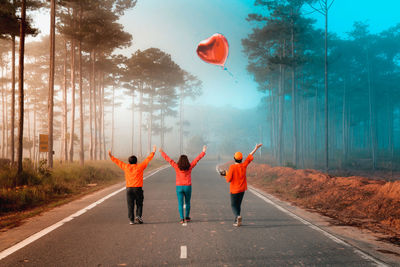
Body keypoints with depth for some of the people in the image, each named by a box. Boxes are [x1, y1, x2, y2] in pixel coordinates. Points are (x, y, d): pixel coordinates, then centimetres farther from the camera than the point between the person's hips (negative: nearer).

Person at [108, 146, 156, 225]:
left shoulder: (126, 167, 5)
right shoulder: (139, 167, 1)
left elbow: (118, 162, 16)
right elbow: (147, 159, 8)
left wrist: (111, 157, 28)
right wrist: (153, 152, 17)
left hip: (129, 188, 2)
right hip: (138, 188, -2)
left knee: (130, 205, 5)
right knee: (139, 204, 10)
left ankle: (131, 220, 3)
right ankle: (138, 216, -6)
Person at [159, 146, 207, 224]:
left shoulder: (177, 167, -7)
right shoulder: (189, 167, -6)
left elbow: (168, 159, -3)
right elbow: (197, 159, 2)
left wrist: (161, 151, 6)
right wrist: (203, 151, 12)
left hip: (179, 187, -1)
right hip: (187, 187, 1)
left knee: (180, 203, 4)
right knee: (187, 203, 17)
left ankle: (182, 219, -1)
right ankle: (187, 217, 22)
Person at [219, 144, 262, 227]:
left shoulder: (232, 167, -16)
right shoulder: (244, 165, -4)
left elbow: (228, 180, -16)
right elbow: (250, 156, 8)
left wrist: (226, 174, 5)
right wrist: (256, 148, 18)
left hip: (234, 190, -4)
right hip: (242, 189, 4)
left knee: (233, 205, 3)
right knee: (238, 204, 16)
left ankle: (238, 216, -25)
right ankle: (236, 221, 18)